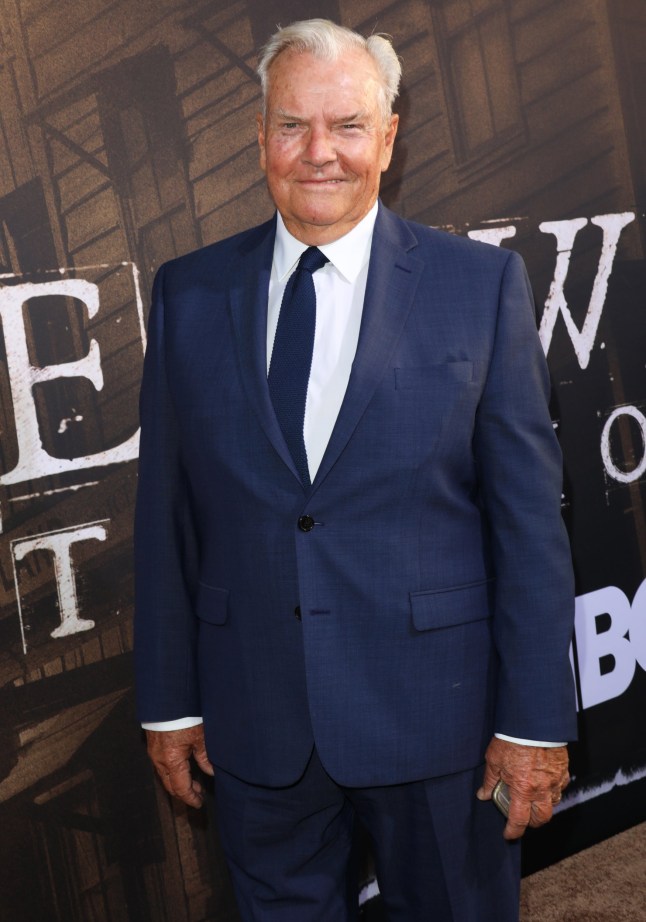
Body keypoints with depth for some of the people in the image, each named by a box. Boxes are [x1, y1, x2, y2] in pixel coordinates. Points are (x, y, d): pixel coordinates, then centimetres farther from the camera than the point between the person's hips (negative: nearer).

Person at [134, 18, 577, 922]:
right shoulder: (189, 294, 1)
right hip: (253, 715, 2)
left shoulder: (481, 283, -6)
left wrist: (536, 719, -7)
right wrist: (168, 701, 4)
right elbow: (165, 514, 2)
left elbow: (529, 514, -6)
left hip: (435, 709, -1)